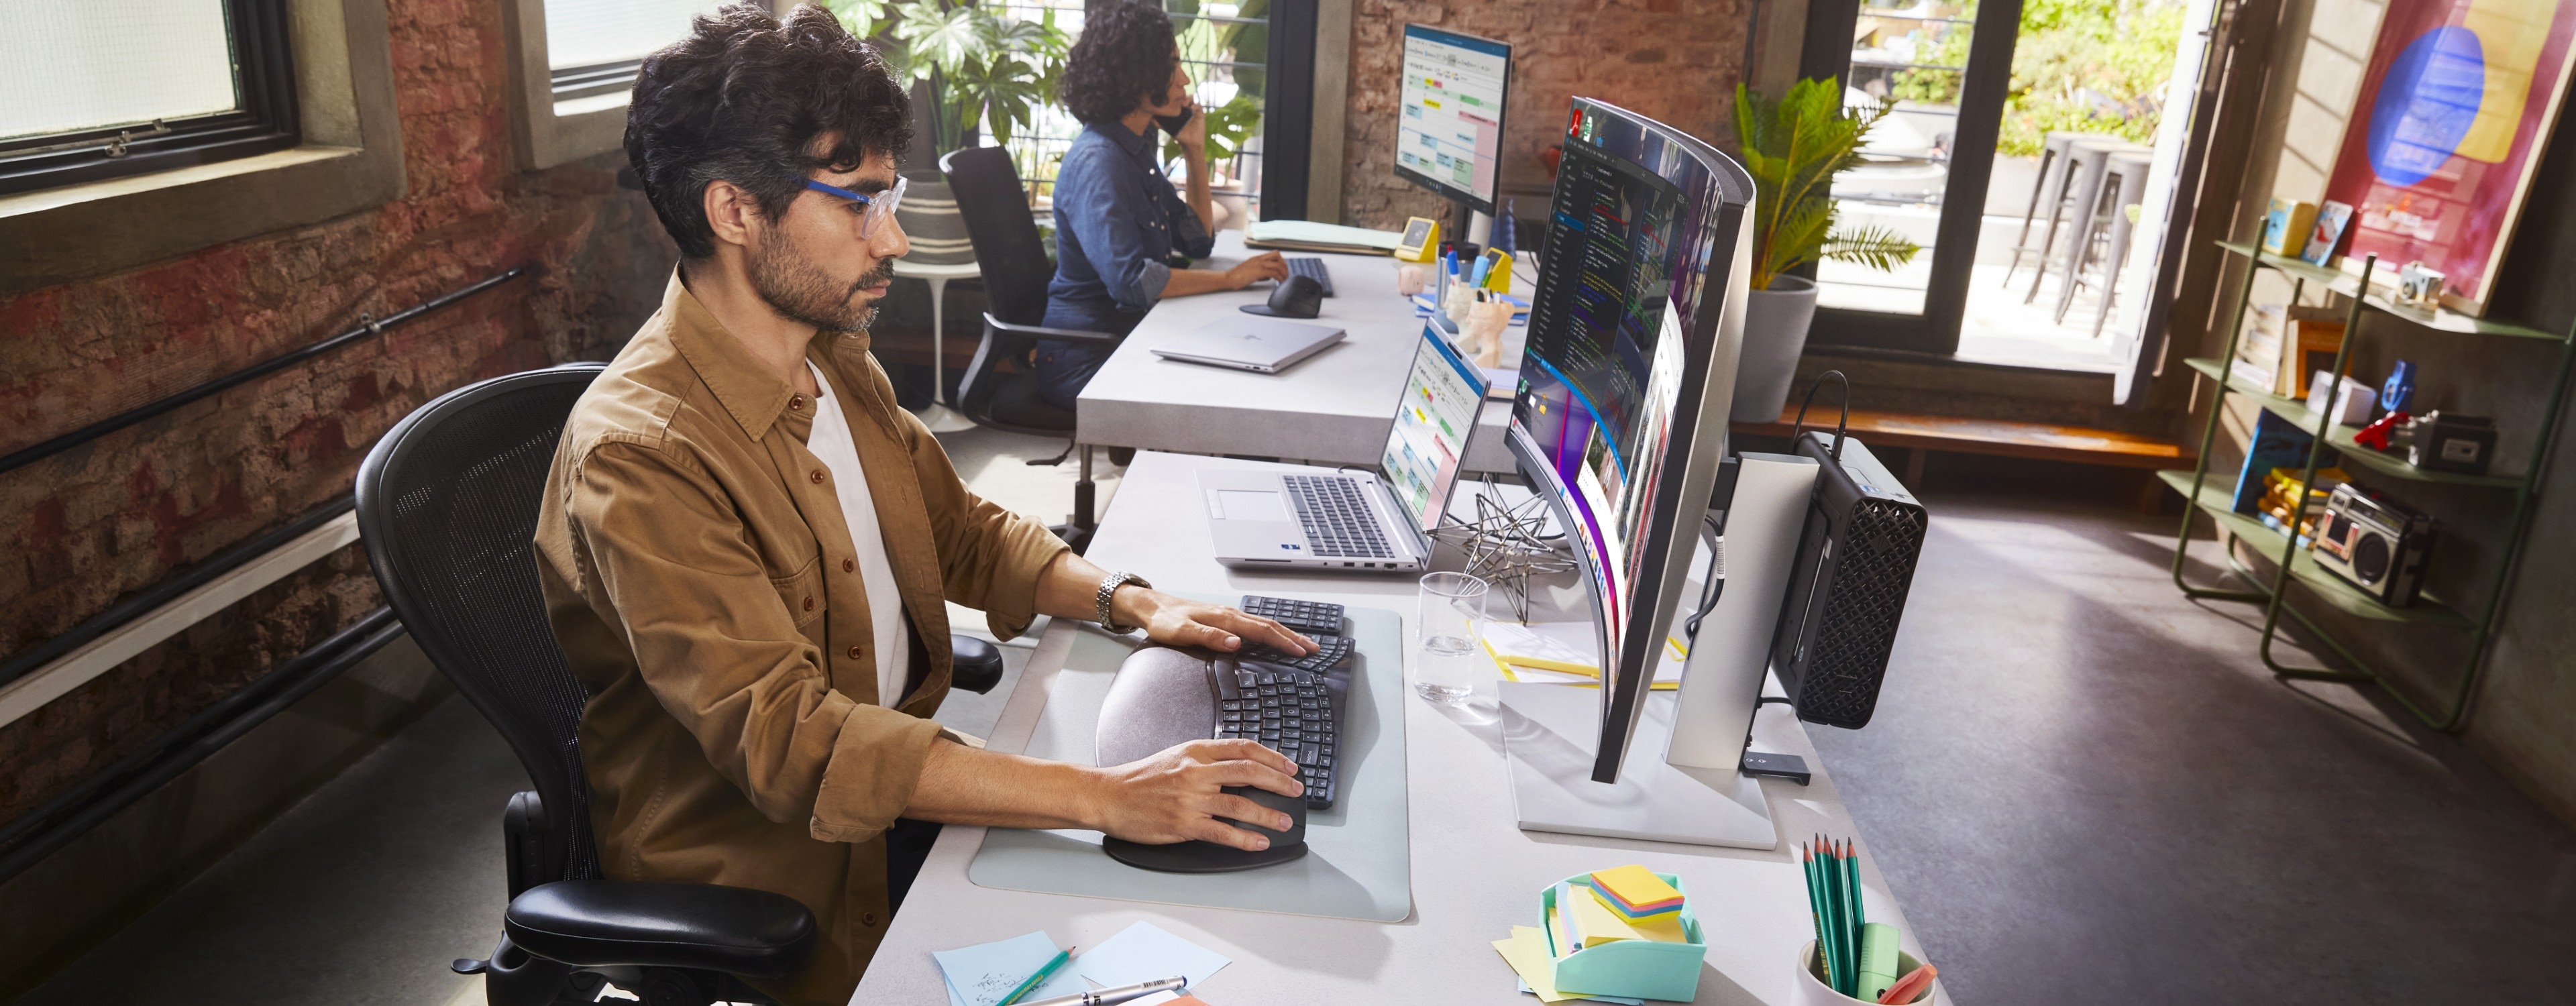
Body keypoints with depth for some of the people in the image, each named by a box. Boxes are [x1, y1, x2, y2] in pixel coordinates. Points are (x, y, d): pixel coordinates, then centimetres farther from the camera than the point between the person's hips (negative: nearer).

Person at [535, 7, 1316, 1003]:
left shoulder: (834, 360, 2)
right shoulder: (638, 456, -25)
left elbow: (963, 528, 14)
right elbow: (788, 741, -32)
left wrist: (1132, 602, -5)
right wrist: (1102, 796, -37)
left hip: (897, 773, 7)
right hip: (763, 877, -7)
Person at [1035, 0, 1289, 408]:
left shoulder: (1136, 149, 12)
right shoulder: (1096, 162, -19)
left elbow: (1196, 243, 16)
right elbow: (1128, 279, -30)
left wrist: (1195, 151, 7)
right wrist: (1230, 278, -24)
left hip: (1129, 335, 9)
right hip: (1086, 359, -9)